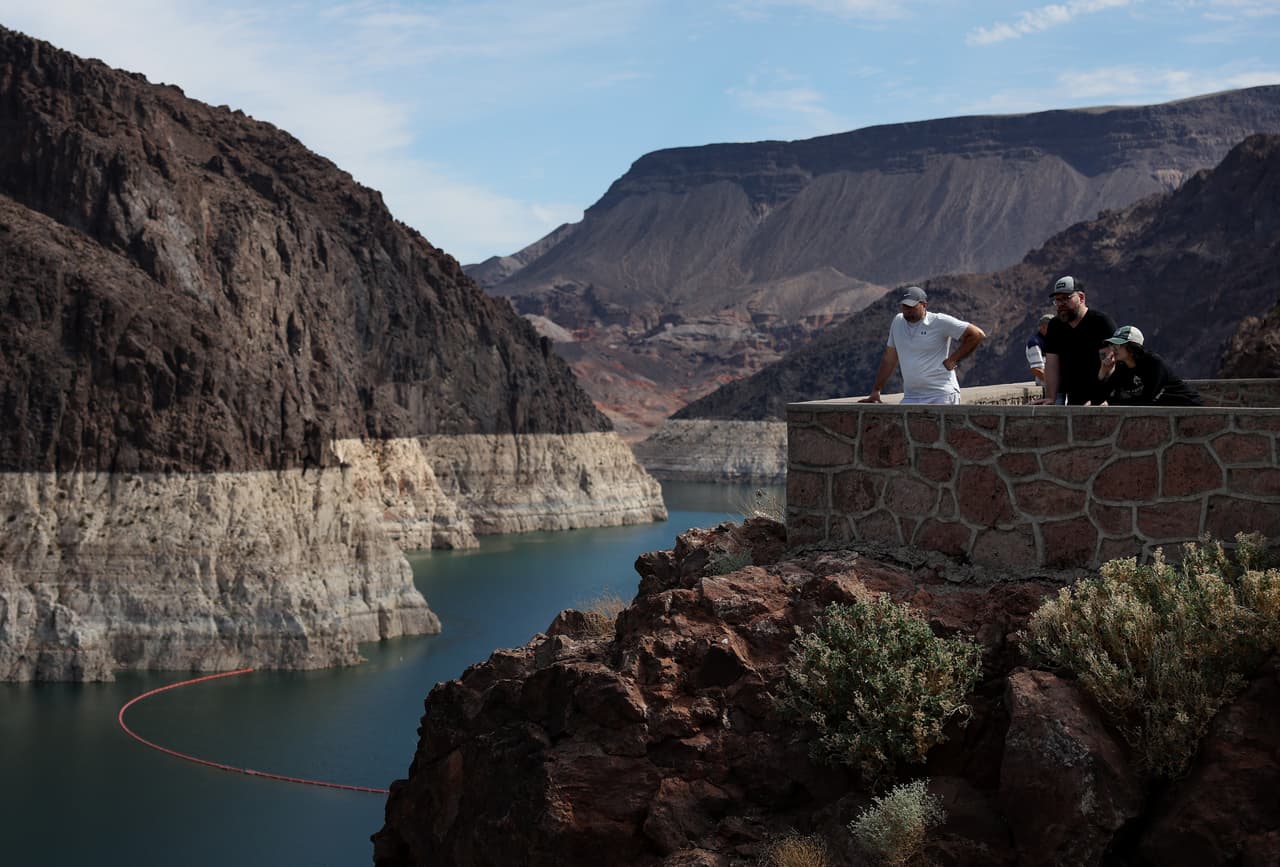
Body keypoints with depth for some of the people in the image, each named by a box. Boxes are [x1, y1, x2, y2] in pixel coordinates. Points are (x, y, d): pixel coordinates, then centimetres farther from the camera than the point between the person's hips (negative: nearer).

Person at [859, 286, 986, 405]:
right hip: (910, 398, 5)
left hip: (941, 396, -5)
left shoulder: (940, 322, -5)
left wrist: (952, 360, -7)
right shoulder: (898, 321, 13)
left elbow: (978, 335, -7)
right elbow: (889, 360, 21)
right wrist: (876, 391, 17)